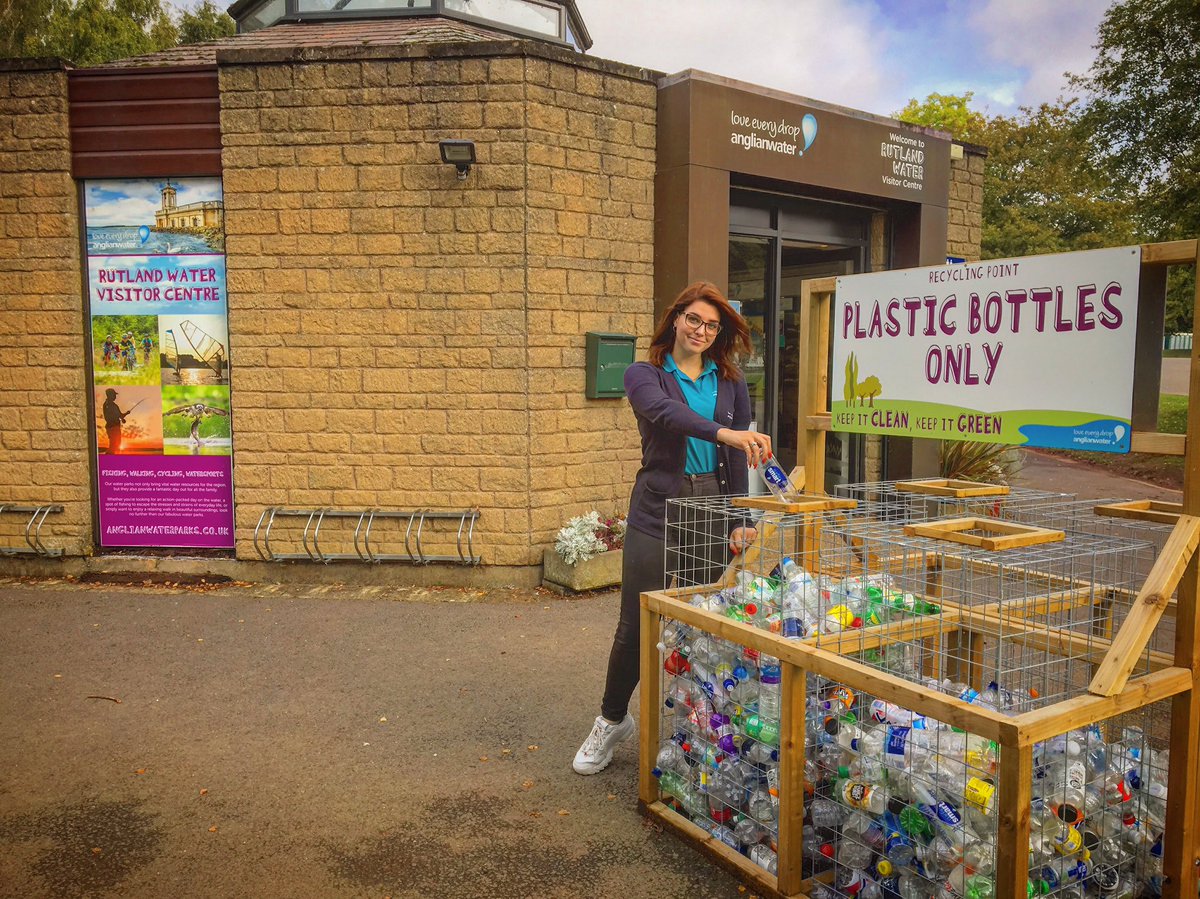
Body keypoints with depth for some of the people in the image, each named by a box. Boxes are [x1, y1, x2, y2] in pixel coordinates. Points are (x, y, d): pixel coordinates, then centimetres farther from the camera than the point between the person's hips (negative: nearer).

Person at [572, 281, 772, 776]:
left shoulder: (731, 384, 10)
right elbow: (664, 413, -22)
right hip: (656, 514, -2)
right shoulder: (644, 374, 1)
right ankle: (612, 720, 25)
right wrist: (723, 433, -38)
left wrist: (741, 520, -2)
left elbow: (739, 457, 7)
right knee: (636, 626, 2)